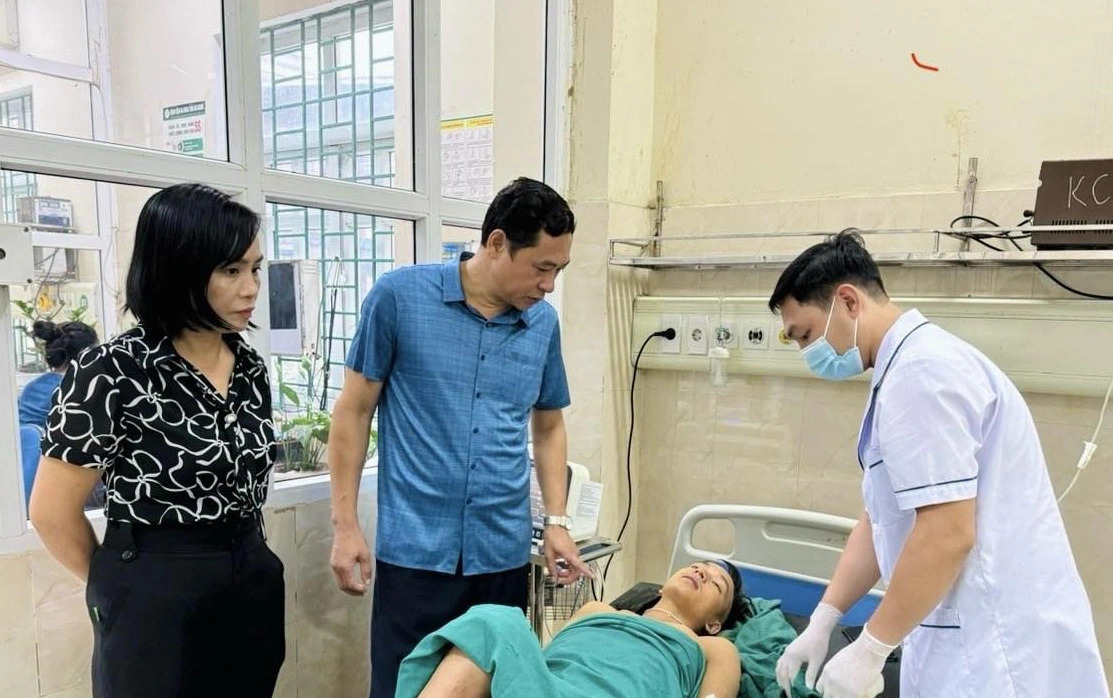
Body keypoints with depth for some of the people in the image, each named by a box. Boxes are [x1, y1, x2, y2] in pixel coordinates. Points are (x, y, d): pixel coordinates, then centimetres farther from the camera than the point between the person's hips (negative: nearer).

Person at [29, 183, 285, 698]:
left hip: (253, 586, 6)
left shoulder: (248, 365, 2)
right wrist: (123, 586, 4)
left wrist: (245, 557, 12)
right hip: (157, 602, -6)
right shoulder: (114, 373, -17)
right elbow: (52, 512, -10)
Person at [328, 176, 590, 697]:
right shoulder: (399, 296, -8)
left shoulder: (544, 323, 3)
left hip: (505, 553, 4)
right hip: (415, 548, -3)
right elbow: (353, 411, -2)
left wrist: (557, 522, 6)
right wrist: (345, 524, -5)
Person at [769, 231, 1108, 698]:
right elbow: (882, 522, 15)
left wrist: (870, 650, -16)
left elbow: (948, 535, -25)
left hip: (998, 652, -9)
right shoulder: (907, 370, 13)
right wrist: (822, 623, 12)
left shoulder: (919, 370, -19)